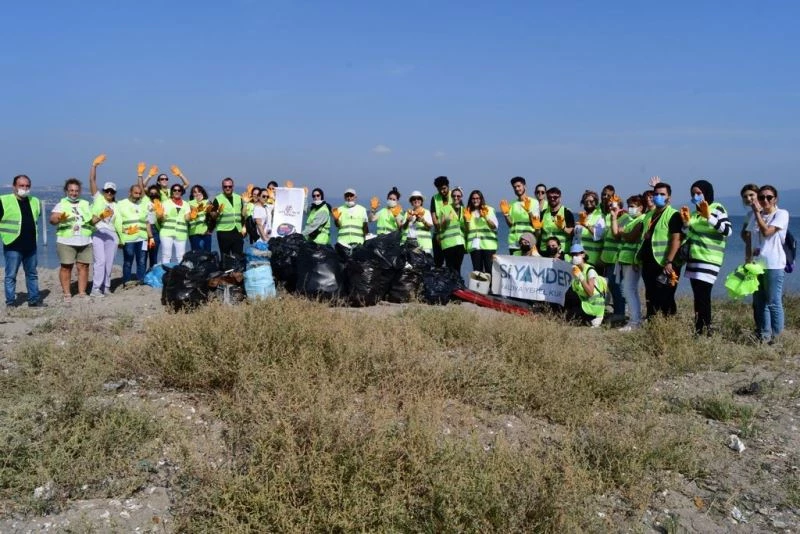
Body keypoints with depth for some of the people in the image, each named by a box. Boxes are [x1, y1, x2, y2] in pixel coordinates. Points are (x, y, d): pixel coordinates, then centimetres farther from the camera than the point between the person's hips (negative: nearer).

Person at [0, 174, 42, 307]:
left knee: (32, 274, 13)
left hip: (30, 246, 5)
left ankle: (34, 300, 21)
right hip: (13, 246, -5)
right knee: (11, 275, 1)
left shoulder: (35, 201, 11)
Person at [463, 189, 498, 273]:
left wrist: (486, 217, -14)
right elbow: (466, 230, 13)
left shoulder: (489, 210, 8)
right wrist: (467, 220, -3)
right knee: (477, 270, -1)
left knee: (489, 269, -7)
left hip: (488, 245, -2)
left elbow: (494, 226, -1)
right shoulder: (468, 212, 13)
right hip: (474, 245, 2)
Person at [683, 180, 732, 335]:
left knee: (703, 297, -14)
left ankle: (705, 332, -11)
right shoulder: (696, 212, 17)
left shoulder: (717, 208, -3)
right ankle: (698, 331, 8)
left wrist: (709, 217, -22)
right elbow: (688, 236, 19)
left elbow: (728, 230, -15)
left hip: (709, 260, -7)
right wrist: (686, 222, 2)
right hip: (695, 259, 7)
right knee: (698, 297, 6)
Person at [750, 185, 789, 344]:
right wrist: (750, 253, 11)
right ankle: (763, 336, 15)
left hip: (773, 265, -6)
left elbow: (767, 231, -17)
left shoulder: (781, 214, -5)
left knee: (773, 303, -5)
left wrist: (757, 212, -12)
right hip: (757, 264, 6)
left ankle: (776, 337, 1)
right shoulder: (756, 215, 14)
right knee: (759, 302, 8)